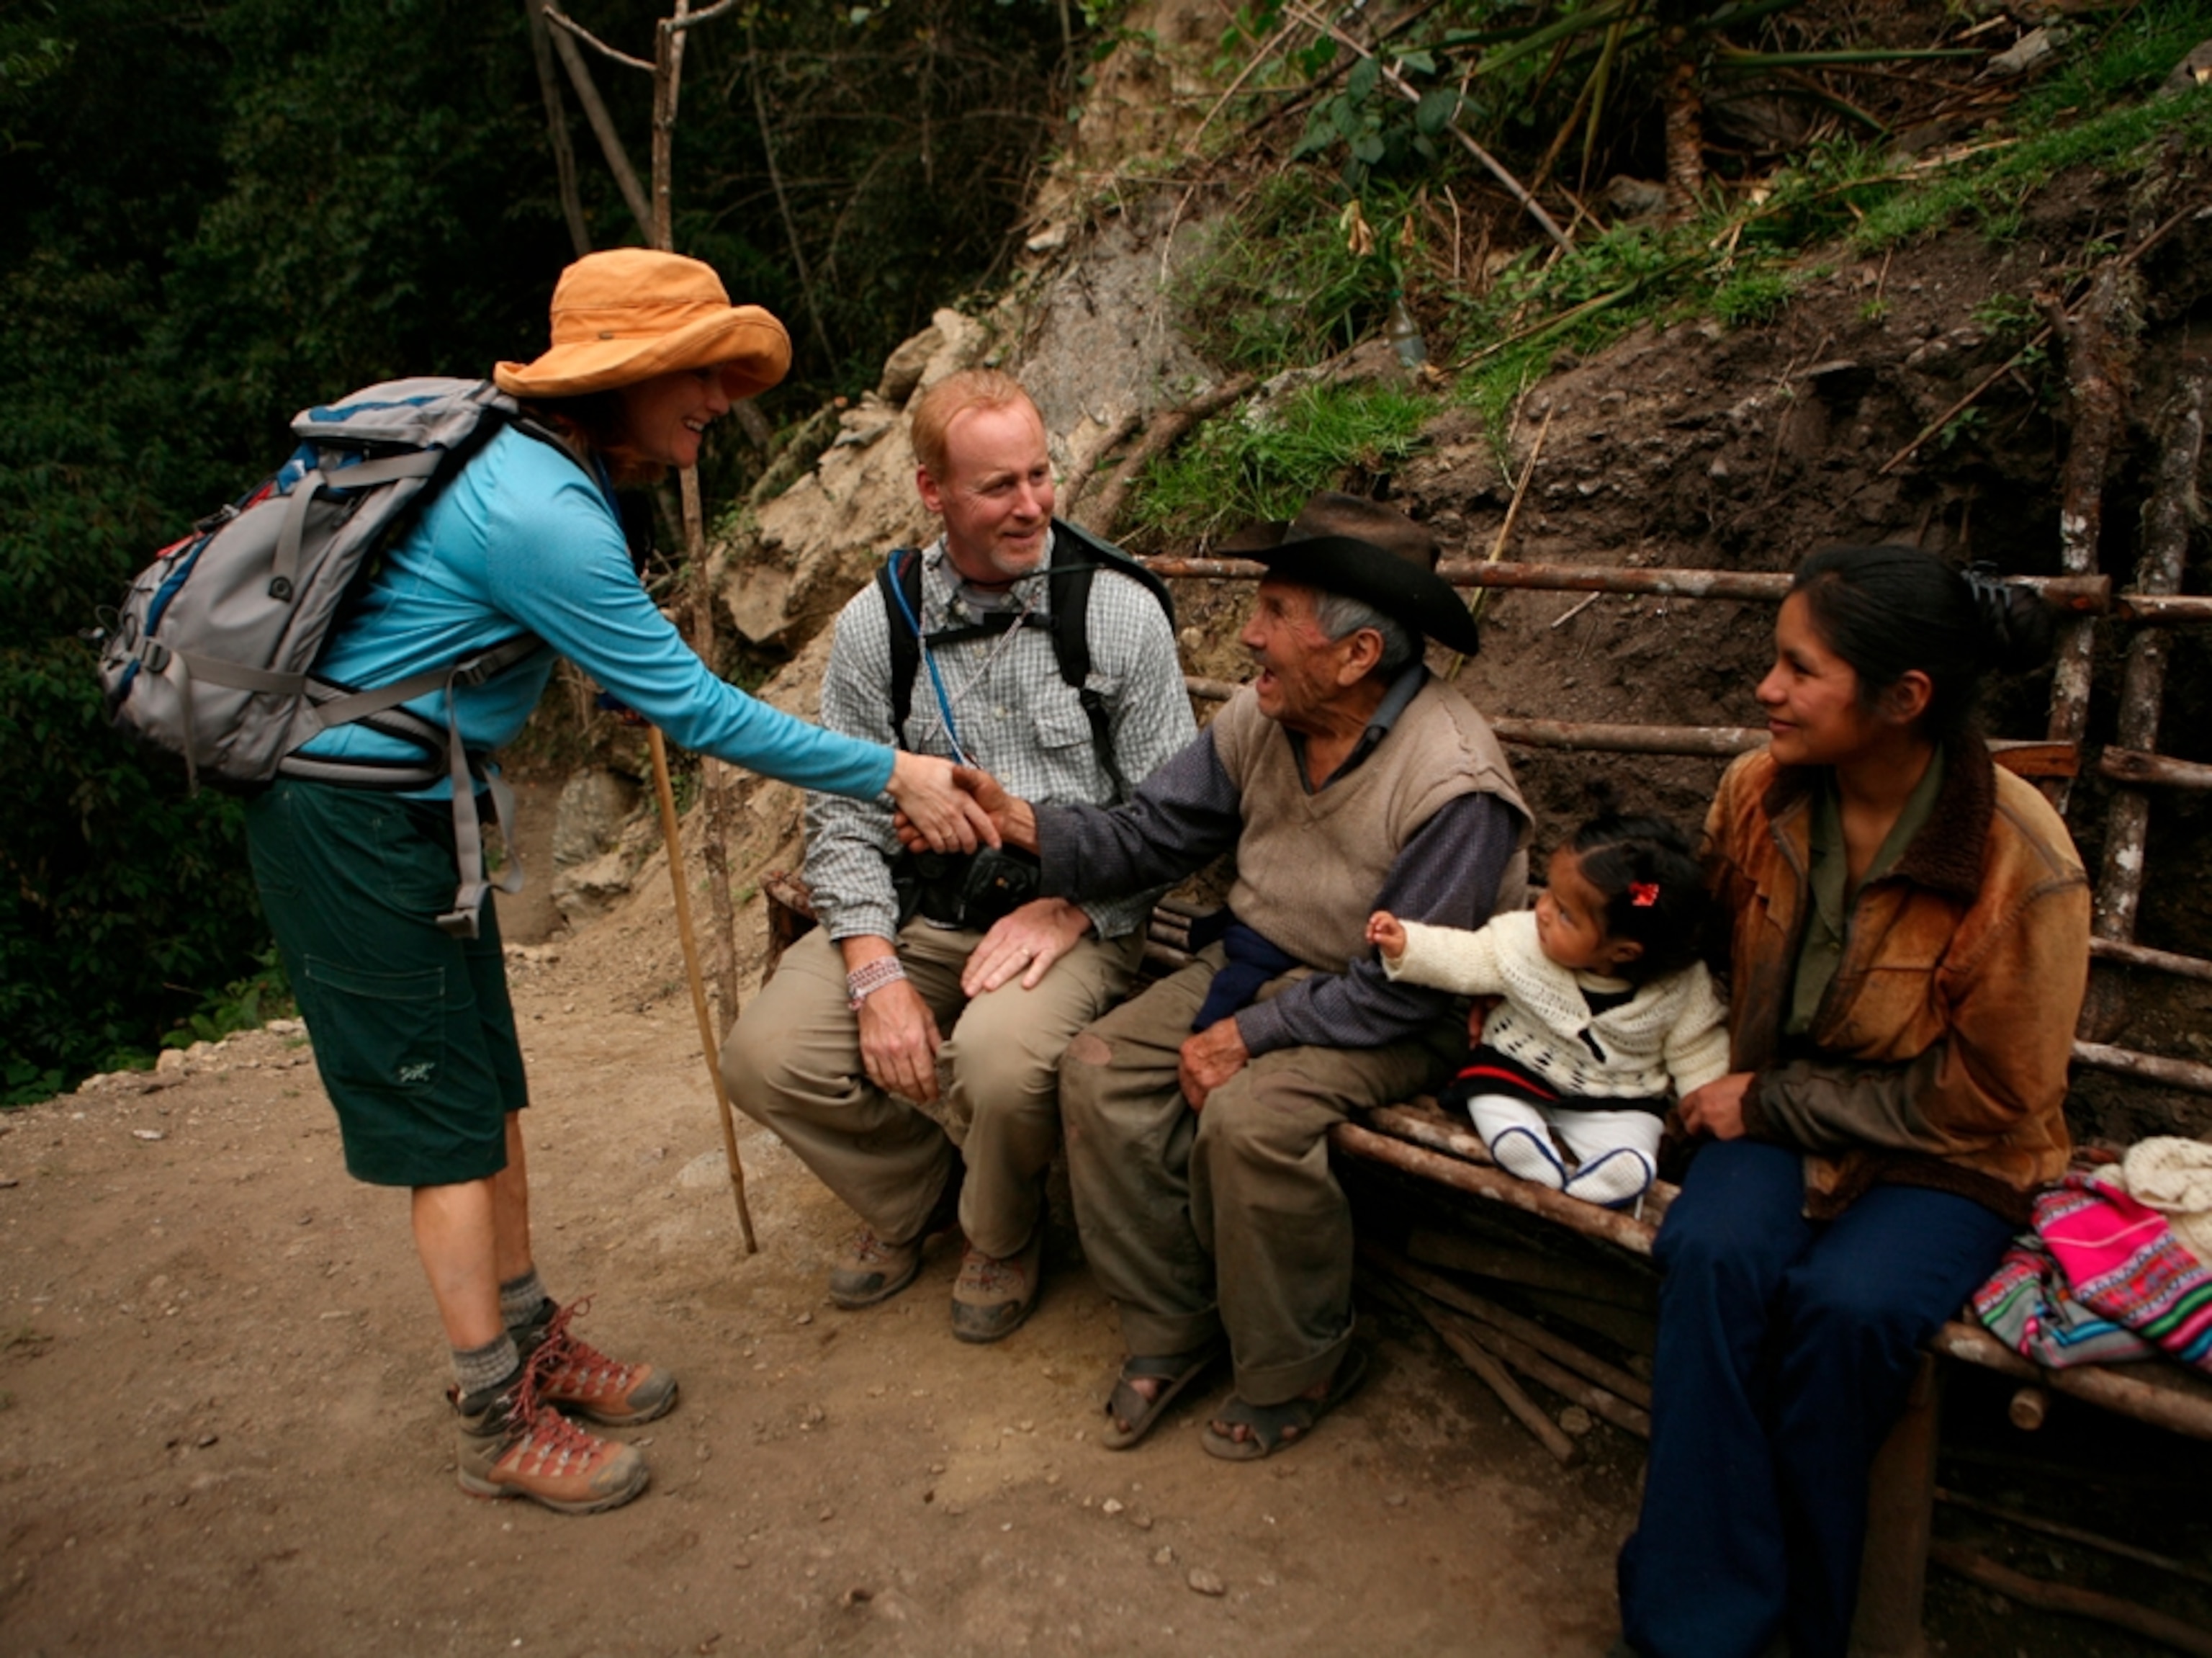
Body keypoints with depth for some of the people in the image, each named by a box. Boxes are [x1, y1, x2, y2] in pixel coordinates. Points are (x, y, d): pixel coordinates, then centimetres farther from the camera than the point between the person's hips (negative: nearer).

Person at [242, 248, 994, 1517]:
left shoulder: (539, 477, 5)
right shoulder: (539, 516, -25)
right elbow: (690, 705, -23)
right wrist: (889, 775, -18)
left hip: (414, 806, 9)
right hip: (350, 821, -9)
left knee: (490, 1085, 14)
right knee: (445, 1117, -1)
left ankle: (530, 1341, 29)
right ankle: (501, 1425, 13)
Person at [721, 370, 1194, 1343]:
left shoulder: (1119, 612, -4)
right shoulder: (877, 624, 2)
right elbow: (844, 818, 3)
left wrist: (1070, 907, -16)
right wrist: (877, 973, -11)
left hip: (1076, 915, -3)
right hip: (914, 914, 3)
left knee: (1000, 1056, -32)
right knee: (767, 1057, -15)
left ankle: (1004, 1234, 6)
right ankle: (915, 1194, 18)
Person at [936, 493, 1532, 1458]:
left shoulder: (1454, 786, -25)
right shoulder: (1261, 717, -4)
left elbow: (1400, 991, -23)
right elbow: (1152, 834, 1)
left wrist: (1250, 1035, -22)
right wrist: (1027, 825, -14)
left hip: (1395, 1020, -7)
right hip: (1256, 961, 7)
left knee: (1247, 1118, -30)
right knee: (1099, 1070, -10)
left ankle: (1299, 1370, -2)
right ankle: (1174, 1328, 7)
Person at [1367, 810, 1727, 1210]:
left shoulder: (1681, 989, -20)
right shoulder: (1522, 939, -19)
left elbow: (1697, 1050, -7)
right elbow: (1464, 960, -11)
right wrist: (1407, 945, -24)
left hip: (1617, 1101, -1)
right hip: (1518, 1071, 1)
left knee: (1626, 1174, -23)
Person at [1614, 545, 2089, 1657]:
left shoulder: (2022, 862, -20)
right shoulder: (1759, 792, -5)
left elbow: (1986, 1099, -12)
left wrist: (1770, 1102, -14)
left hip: (1945, 1160, -3)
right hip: (1779, 1120, 3)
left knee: (1844, 1307, -31)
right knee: (1712, 1255, -28)